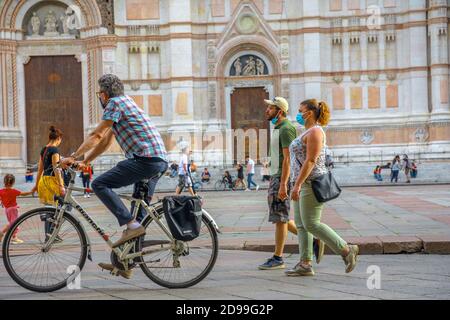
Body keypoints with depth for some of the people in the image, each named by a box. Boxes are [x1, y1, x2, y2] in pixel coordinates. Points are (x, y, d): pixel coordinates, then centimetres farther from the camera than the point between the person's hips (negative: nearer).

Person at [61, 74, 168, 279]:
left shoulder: (116, 103, -3)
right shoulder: (125, 103, 27)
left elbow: (97, 135, -10)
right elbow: (106, 142, 28)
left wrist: (73, 157, -6)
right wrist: (84, 163, 26)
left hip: (145, 158, -10)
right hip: (160, 161, 10)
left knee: (100, 185, -11)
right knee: (140, 212, 12)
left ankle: (131, 225, -18)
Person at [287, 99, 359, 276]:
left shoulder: (315, 131, -13)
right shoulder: (308, 132, 19)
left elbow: (310, 161, -21)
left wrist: (297, 184, -24)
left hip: (312, 184, -11)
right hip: (304, 184, 11)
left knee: (311, 224, -10)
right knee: (301, 224, 6)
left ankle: (347, 250, -3)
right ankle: (305, 264, 6)